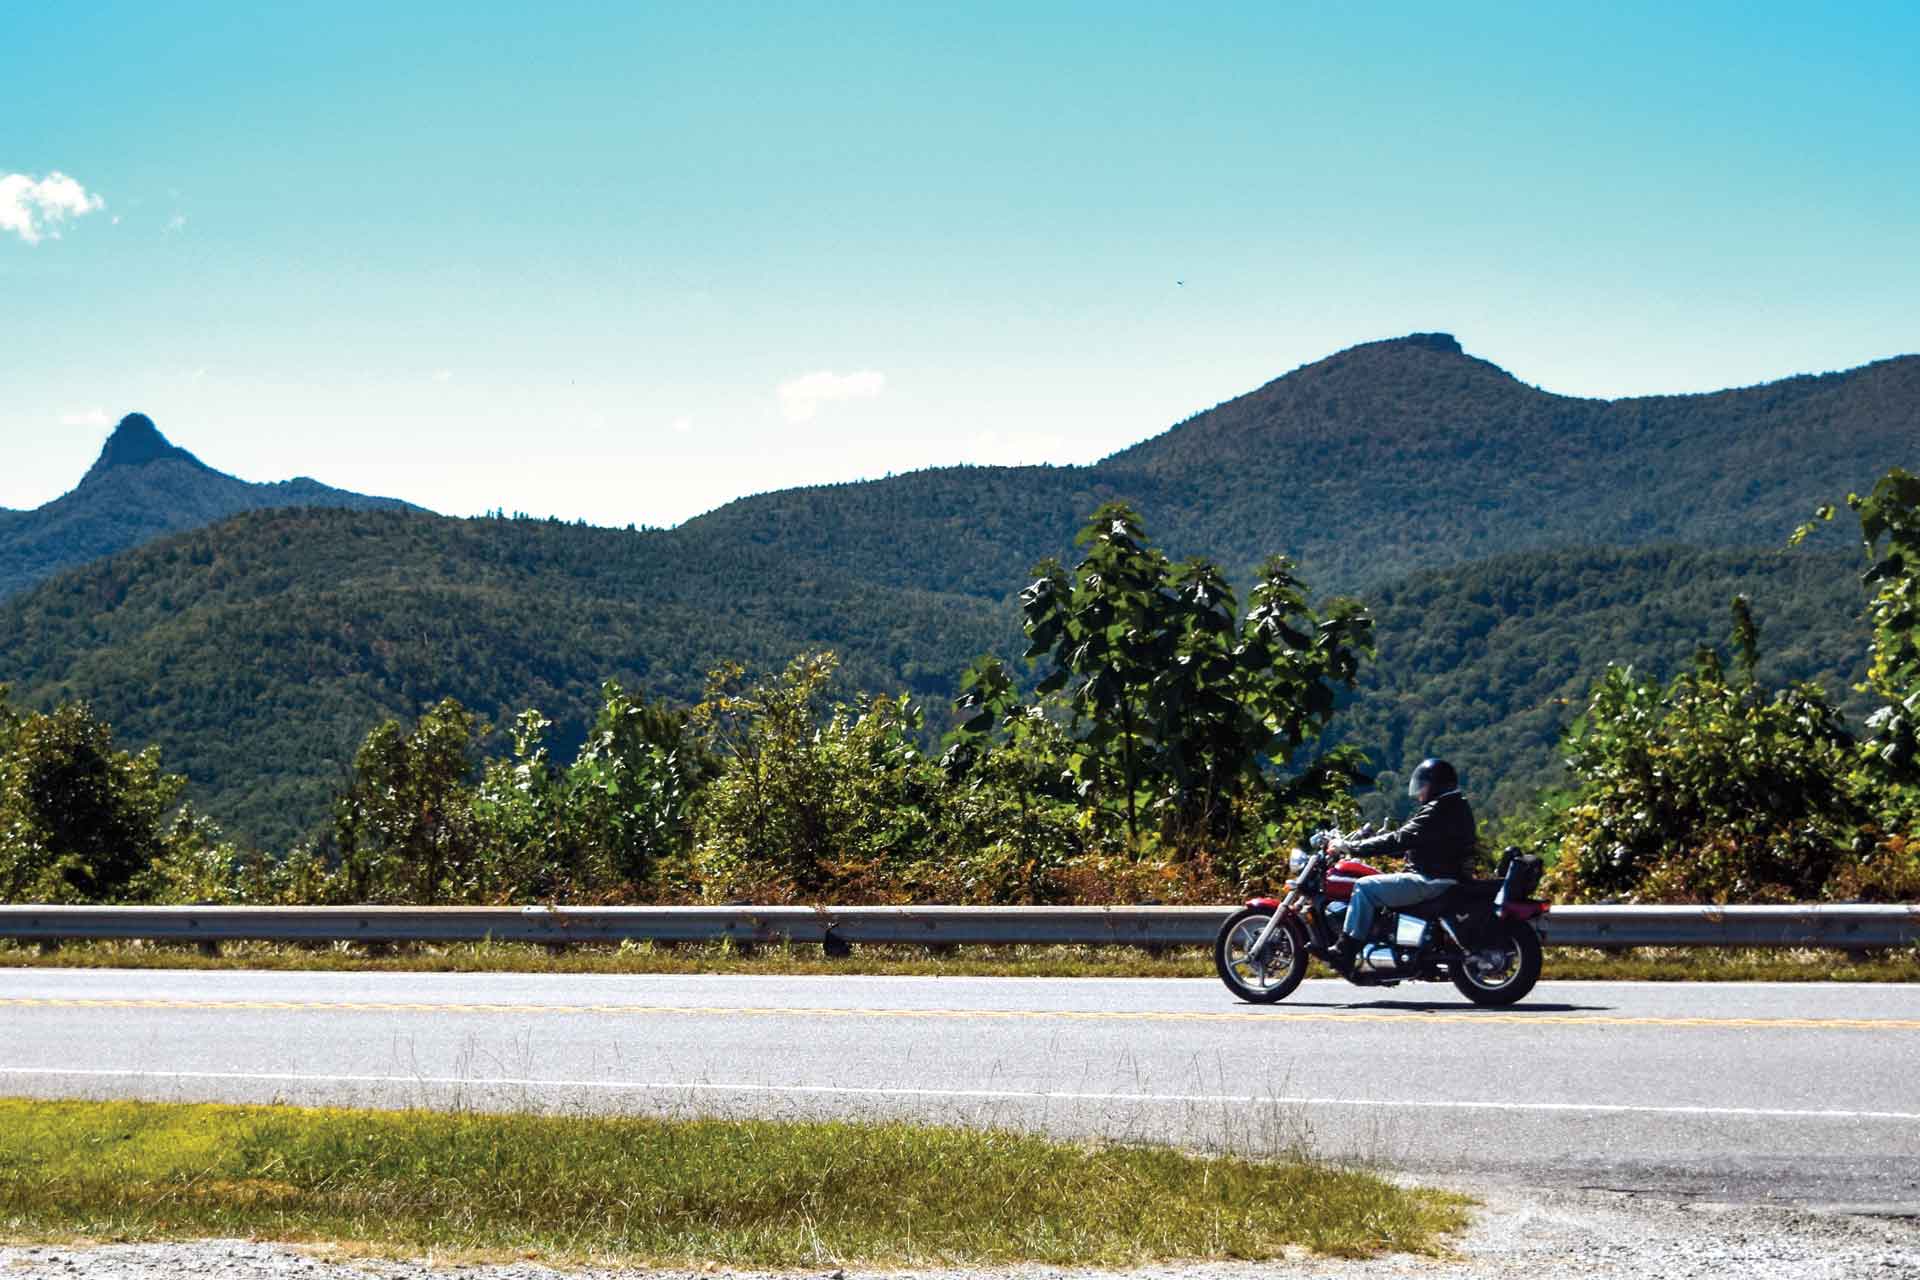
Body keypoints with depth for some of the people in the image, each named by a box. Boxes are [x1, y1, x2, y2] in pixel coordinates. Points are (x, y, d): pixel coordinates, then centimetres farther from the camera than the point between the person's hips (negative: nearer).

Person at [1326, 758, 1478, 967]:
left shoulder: (1438, 811, -15)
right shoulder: (1457, 807, 18)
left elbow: (1400, 840, -21)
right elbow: (1410, 841, 23)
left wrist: (1351, 848, -19)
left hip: (1433, 880, -11)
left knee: (1365, 887, -16)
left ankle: (1344, 952, -19)